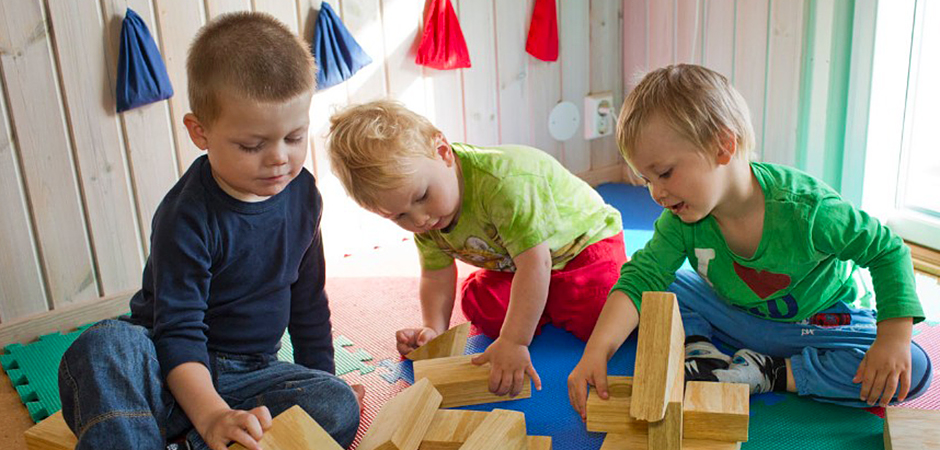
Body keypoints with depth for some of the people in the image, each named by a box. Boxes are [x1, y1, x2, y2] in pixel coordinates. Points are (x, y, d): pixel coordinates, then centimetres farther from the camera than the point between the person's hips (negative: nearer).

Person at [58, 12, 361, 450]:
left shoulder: (302, 193, 0)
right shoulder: (188, 216, -18)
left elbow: (308, 300, 13)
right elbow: (178, 328, -22)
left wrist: (320, 378, 13)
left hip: (248, 375, 5)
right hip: (169, 371, -4)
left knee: (340, 406, -24)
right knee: (104, 346, -35)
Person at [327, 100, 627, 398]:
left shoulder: (503, 182, -42)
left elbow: (534, 262, -44)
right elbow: (436, 275, -3)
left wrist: (514, 342, -46)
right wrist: (433, 329, -18)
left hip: (583, 238, -6)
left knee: (592, 316, -26)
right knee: (481, 306, -16)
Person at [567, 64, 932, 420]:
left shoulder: (806, 208, -32)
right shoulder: (680, 221, -19)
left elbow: (888, 251, -21)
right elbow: (642, 277, -26)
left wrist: (894, 337, -29)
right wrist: (597, 350, -41)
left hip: (819, 322, -2)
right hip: (734, 313, 2)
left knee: (914, 371, -26)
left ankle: (762, 373, -22)